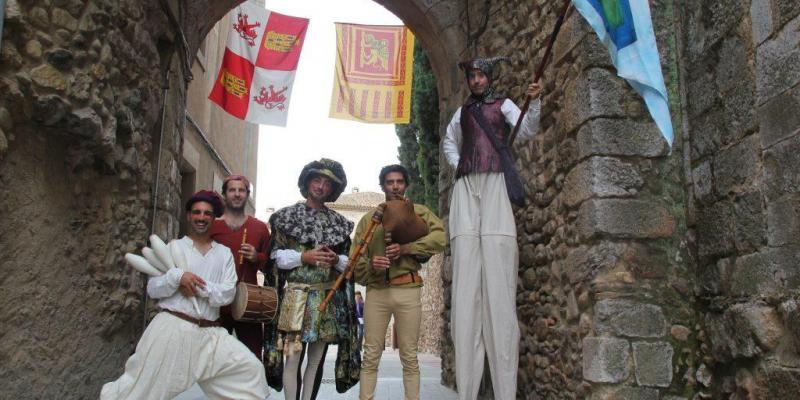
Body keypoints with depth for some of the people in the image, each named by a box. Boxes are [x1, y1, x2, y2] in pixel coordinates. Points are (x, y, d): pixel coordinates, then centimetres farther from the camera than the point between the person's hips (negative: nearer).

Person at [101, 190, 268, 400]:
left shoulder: (224, 253, 10)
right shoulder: (174, 247, 6)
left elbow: (227, 294, -1)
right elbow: (152, 289, 0)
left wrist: (197, 286, -13)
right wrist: (177, 276, -16)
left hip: (209, 333, 2)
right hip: (171, 327, -2)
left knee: (250, 368, -6)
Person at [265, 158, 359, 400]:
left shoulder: (339, 222, 13)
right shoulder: (288, 215, 4)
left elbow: (349, 261, 14)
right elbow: (275, 255, 0)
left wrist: (336, 260, -8)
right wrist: (304, 257, -14)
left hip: (328, 299, 3)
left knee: (316, 359, 7)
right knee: (293, 357, -6)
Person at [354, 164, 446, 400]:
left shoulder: (418, 212, 10)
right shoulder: (369, 219, 16)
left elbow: (441, 237, -8)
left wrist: (406, 248, -14)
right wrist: (370, 265, -12)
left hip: (408, 291, -1)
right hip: (376, 292, 2)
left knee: (409, 357, 3)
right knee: (371, 356, 3)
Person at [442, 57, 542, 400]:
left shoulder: (503, 105, 13)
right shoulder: (462, 111, 25)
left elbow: (526, 131, -3)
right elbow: (448, 143, 40)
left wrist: (534, 103, -22)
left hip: (494, 185, -4)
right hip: (466, 186, 4)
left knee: (498, 285, -13)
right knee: (466, 286, -5)